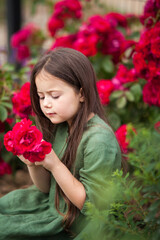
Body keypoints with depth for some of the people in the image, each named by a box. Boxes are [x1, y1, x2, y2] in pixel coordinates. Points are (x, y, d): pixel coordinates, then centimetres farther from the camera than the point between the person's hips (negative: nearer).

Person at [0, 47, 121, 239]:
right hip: (53, 203, 7)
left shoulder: (99, 139, -25)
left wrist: (55, 165, -27)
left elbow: (92, 205, -22)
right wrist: (34, 164, -13)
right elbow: (46, 187, 8)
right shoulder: (60, 126, -1)